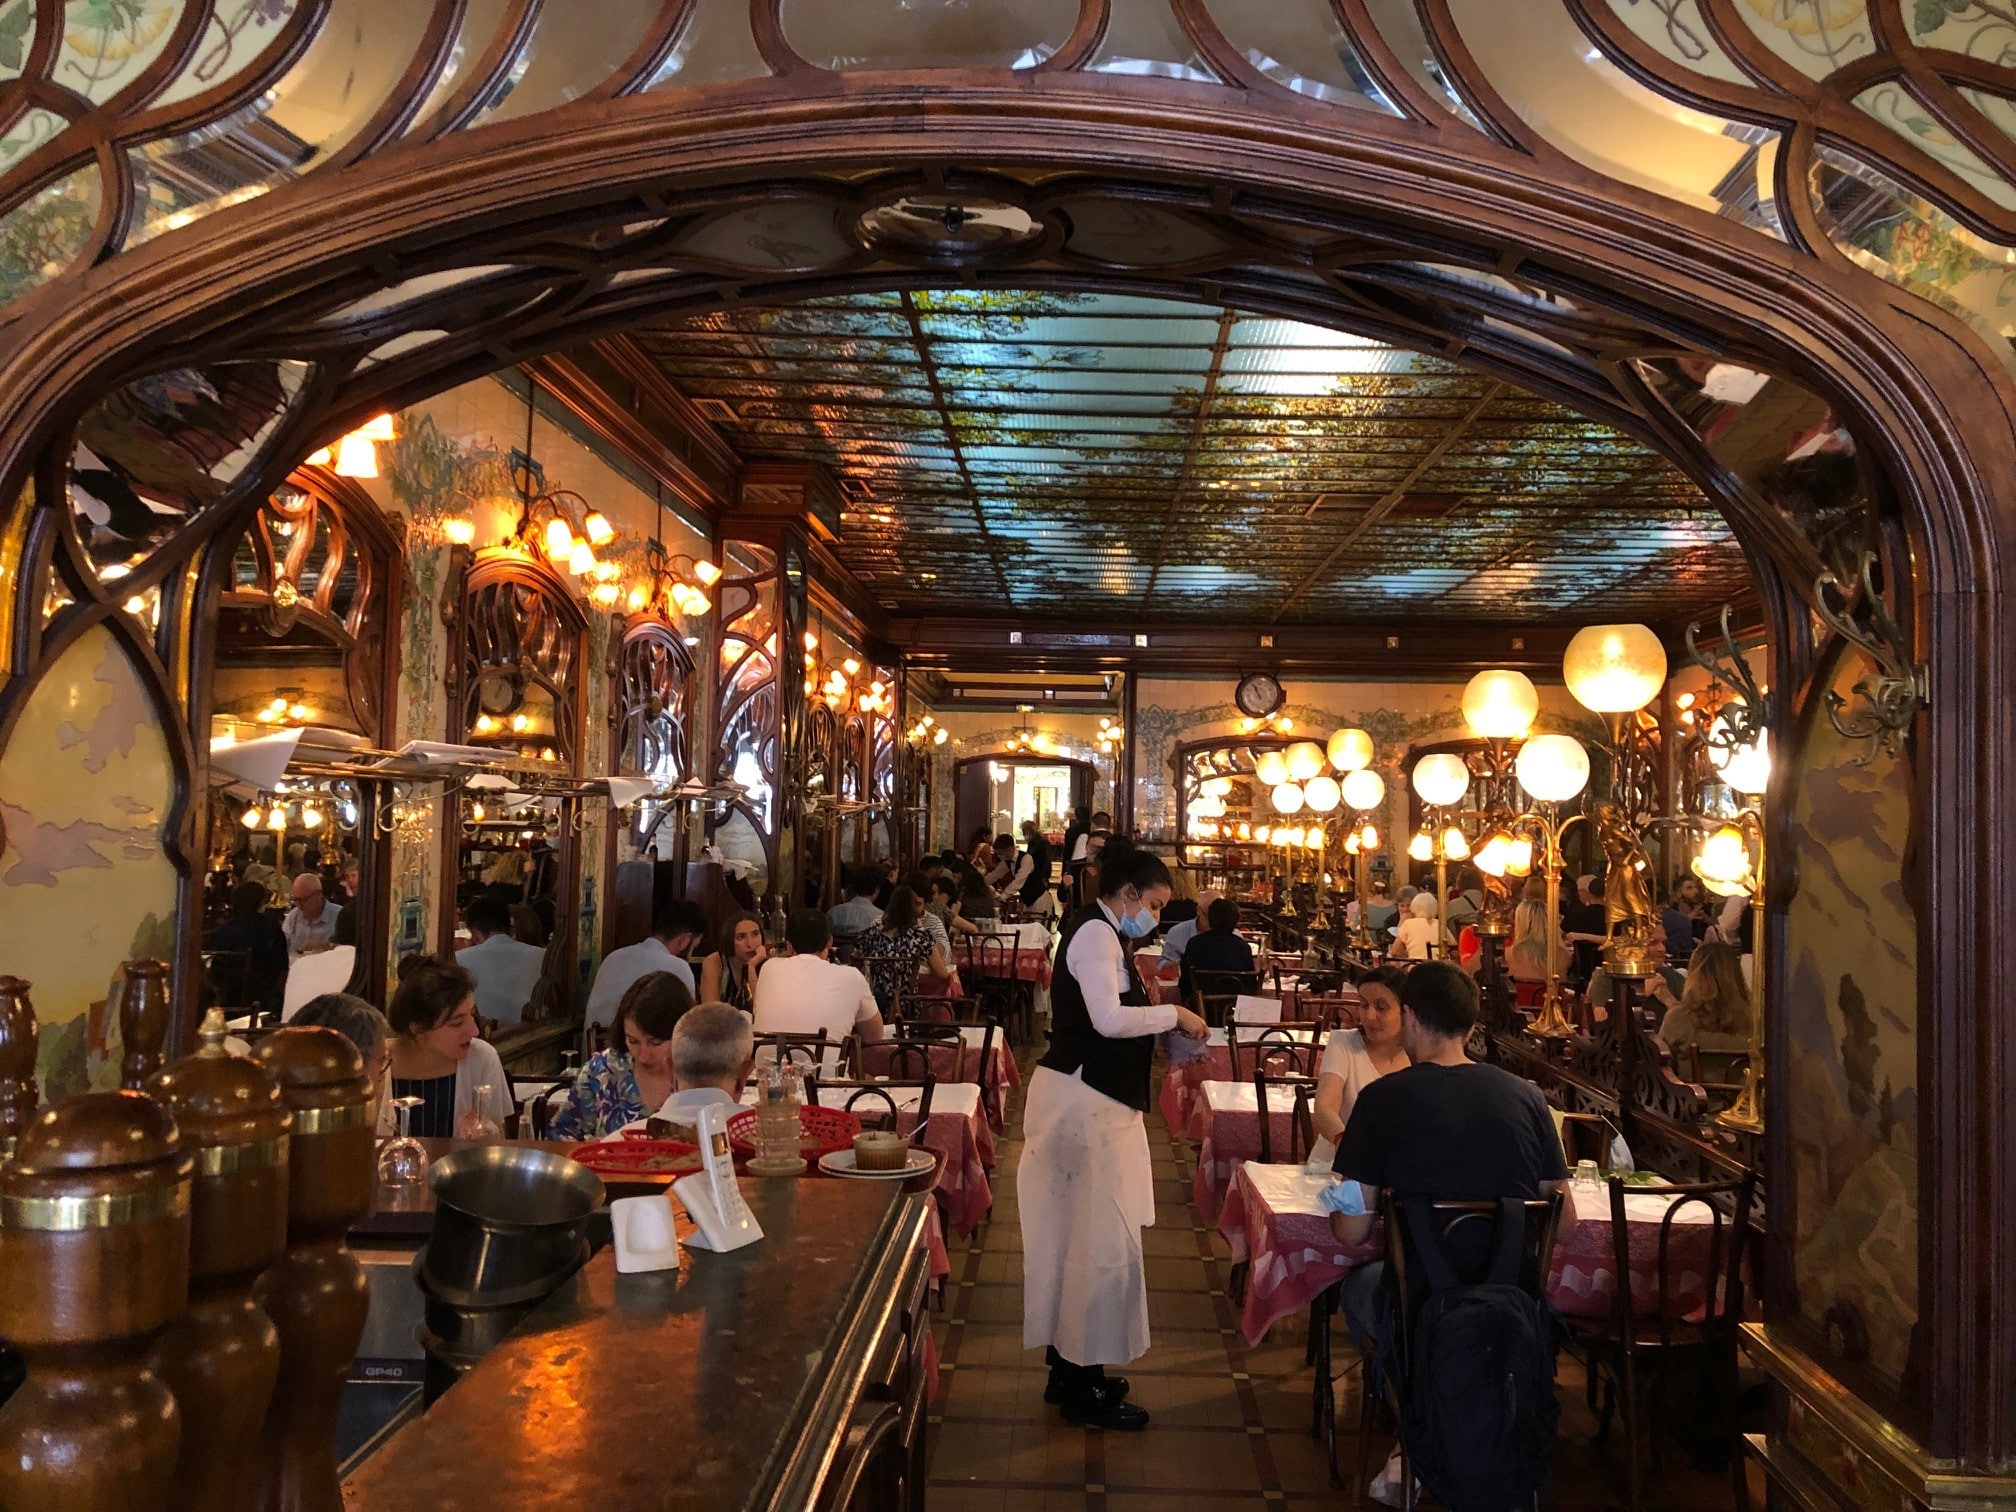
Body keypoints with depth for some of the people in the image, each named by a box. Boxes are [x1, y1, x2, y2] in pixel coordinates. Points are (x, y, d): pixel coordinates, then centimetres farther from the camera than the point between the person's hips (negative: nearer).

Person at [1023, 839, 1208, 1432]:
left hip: (1088, 1098, 11)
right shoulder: (1096, 934, -15)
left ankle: (1069, 1366, 27)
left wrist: (1162, 1028, 9)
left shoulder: (1100, 933, 17)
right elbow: (1109, 1020, -25)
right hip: (1083, 1100, -11)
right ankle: (1085, 1388, 6)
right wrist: (1174, 1015, -14)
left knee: (1074, 1234, 16)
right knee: (1102, 1238, -4)